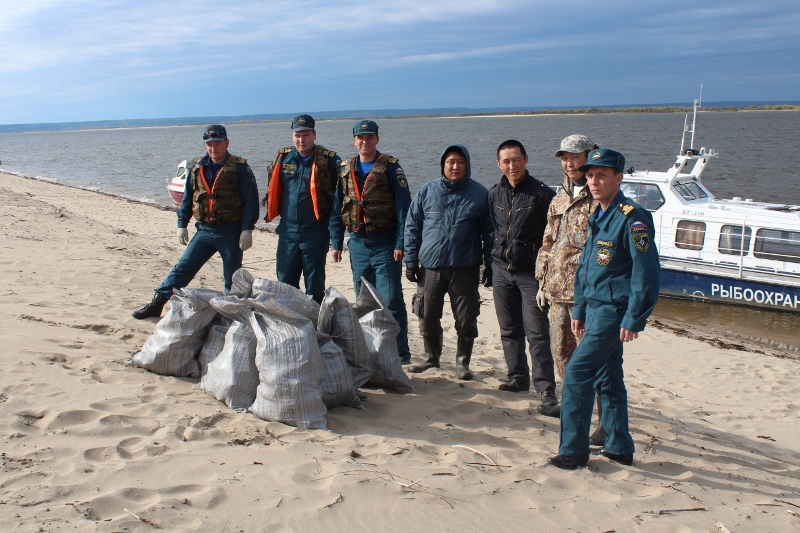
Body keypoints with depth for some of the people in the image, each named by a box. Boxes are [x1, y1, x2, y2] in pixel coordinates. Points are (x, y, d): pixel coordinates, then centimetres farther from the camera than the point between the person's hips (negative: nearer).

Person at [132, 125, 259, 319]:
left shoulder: (239, 168, -6)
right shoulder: (196, 168, 8)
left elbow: (251, 200, -9)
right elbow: (187, 198, 15)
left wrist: (247, 230, -14)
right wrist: (182, 224, 9)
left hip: (231, 232, -4)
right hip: (204, 230, 4)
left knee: (232, 278, 5)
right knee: (182, 268, 6)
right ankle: (156, 304, 12)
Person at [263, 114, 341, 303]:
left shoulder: (329, 160, -7)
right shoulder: (282, 158, 5)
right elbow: (273, 189, 19)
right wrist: (271, 212, 14)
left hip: (315, 232, -4)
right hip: (288, 230, 4)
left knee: (315, 285, 7)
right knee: (285, 282, 12)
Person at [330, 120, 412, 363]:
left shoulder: (390, 167, -4)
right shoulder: (345, 170, 10)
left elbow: (403, 207, -9)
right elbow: (336, 209, 13)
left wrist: (400, 244, -15)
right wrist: (336, 243, 8)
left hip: (385, 244, -5)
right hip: (358, 244, 5)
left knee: (391, 301, -4)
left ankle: (400, 352, 4)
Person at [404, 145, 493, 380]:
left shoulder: (480, 194, 1)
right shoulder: (427, 191, 4)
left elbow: (489, 231, 5)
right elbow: (412, 226, 8)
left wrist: (489, 264, 1)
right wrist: (411, 261, 3)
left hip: (465, 268, -1)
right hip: (430, 266, 2)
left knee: (466, 319, 4)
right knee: (428, 317, 9)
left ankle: (463, 362, 22)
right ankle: (431, 358, 29)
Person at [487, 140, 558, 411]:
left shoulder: (541, 193, -8)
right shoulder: (494, 194, 9)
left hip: (530, 272, -5)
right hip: (502, 269, 5)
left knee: (537, 332, -6)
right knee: (509, 330, 11)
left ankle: (545, 387, -1)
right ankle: (518, 378, 23)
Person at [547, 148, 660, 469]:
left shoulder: (632, 219, -15)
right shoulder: (597, 217, 13)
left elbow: (647, 274, -19)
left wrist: (634, 321, -19)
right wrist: (579, 311, 16)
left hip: (613, 311, -9)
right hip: (595, 307, 9)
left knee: (577, 373, -10)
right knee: (607, 379, 14)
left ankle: (573, 450, 0)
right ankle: (619, 447, 25)